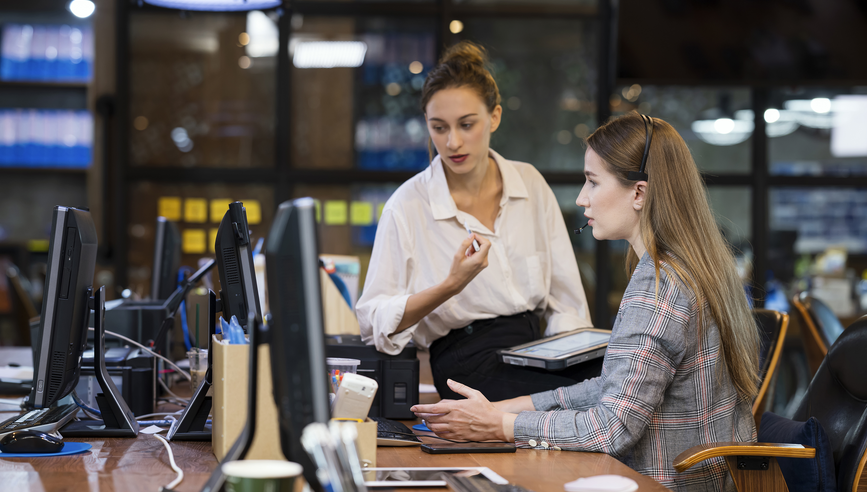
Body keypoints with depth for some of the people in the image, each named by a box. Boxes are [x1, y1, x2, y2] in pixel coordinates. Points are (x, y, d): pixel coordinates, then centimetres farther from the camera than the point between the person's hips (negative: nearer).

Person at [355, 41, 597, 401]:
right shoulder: (408, 206, -3)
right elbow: (373, 319, -5)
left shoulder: (530, 184, 10)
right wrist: (451, 286, -18)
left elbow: (565, 296, 12)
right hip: (467, 359, -5)